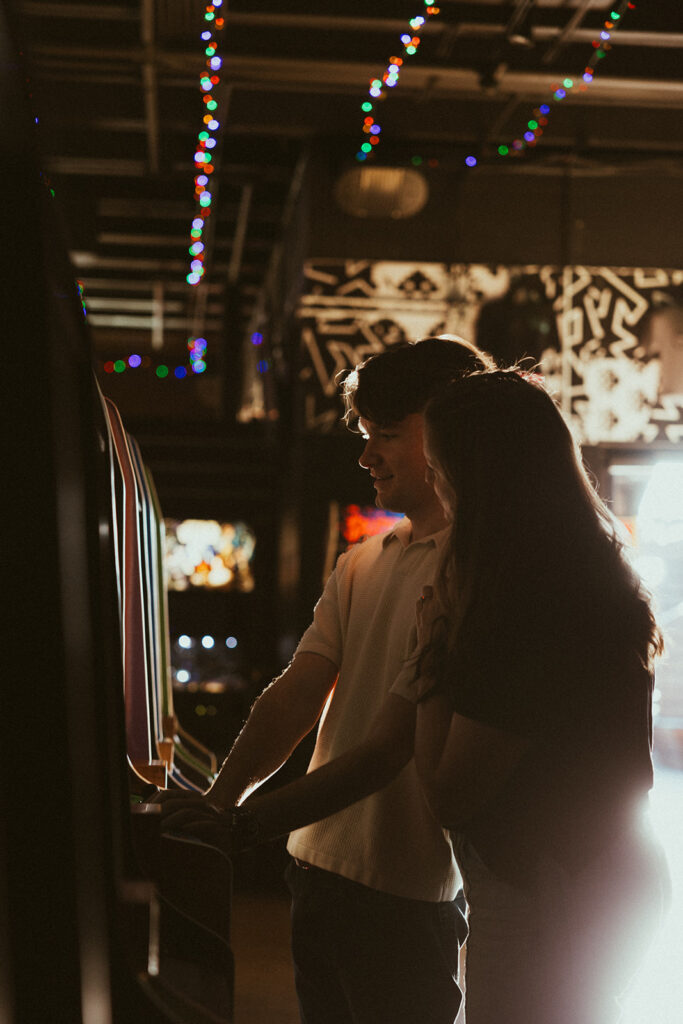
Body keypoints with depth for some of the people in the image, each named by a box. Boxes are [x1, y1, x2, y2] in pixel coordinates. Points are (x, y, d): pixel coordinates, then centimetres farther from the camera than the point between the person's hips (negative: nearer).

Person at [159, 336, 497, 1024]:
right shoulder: (359, 566, 11)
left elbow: (394, 745, -21)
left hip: (409, 890, -7)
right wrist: (217, 800, -11)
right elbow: (297, 695, 4)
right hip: (318, 864, 7)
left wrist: (248, 824, -25)